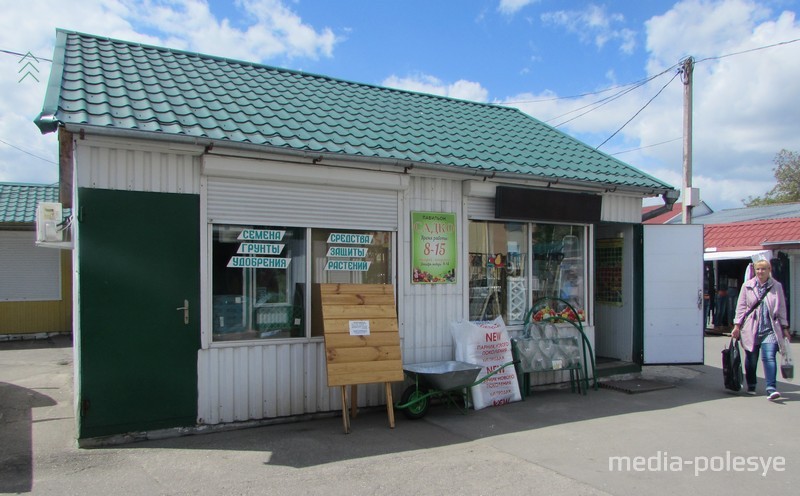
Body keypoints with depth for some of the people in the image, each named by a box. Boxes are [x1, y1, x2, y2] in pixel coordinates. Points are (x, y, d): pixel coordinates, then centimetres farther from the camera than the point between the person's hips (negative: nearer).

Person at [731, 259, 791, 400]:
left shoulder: (777, 286, 6)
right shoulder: (747, 286, 4)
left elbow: (781, 308, 11)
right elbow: (741, 307, 4)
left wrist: (784, 327, 9)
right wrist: (737, 326, -1)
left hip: (770, 329, 0)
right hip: (751, 329, 1)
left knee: (769, 357, -14)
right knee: (751, 359, 10)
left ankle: (771, 388, -13)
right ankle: (751, 386, 27)